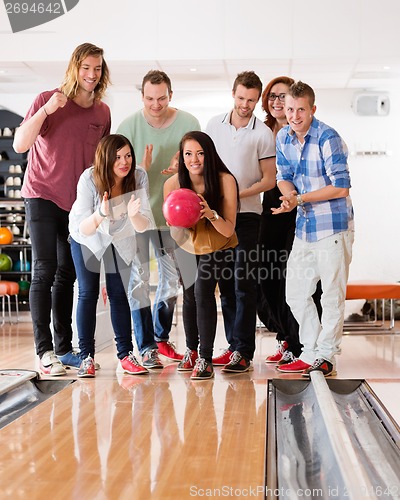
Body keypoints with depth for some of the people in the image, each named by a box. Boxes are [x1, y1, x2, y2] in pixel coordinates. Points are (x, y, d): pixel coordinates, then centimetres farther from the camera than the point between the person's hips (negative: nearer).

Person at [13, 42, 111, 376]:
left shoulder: (103, 112, 5)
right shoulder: (48, 100, -7)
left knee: (67, 274, 7)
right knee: (45, 270, -9)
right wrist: (46, 110, -24)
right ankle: (44, 351, -7)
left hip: (78, 202, 4)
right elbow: (20, 145, -14)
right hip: (43, 197, -4)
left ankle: (64, 348, 14)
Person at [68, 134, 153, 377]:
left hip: (121, 238, 2)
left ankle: (126, 354, 3)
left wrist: (134, 215, -49)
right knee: (88, 293, -6)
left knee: (119, 293, -1)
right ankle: (86, 356, -2)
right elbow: (83, 229, -31)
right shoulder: (89, 179, -32)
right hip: (87, 238, -2)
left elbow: (144, 227, -27)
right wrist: (101, 214, -50)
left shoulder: (139, 177, -27)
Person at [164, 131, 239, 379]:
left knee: (202, 291, -21)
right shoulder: (173, 184, -21)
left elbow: (228, 230, -27)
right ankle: (191, 350, 35)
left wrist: (211, 214, -46)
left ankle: (206, 359, -14)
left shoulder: (225, 180, -28)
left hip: (218, 247, -3)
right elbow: (173, 232, -12)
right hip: (188, 247, 3)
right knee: (189, 295, 11)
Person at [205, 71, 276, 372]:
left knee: (244, 285, -7)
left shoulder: (263, 134, -4)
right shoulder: (215, 125, 8)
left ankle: (243, 352, -5)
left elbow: (269, 180, -4)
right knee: (225, 283, 9)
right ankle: (233, 345, 17)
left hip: (246, 214, -4)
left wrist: (237, 195, -15)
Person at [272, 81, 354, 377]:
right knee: (296, 292, 11)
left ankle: (326, 357, 12)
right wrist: (291, 196, -13)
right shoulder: (284, 137, 4)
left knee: (331, 295, 1)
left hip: (333, 227, -8)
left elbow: (341, 187, -19)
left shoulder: (328, 139, -17)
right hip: (304, 227, 8)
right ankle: (311, 353, 23)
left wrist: (300, 199, -20)